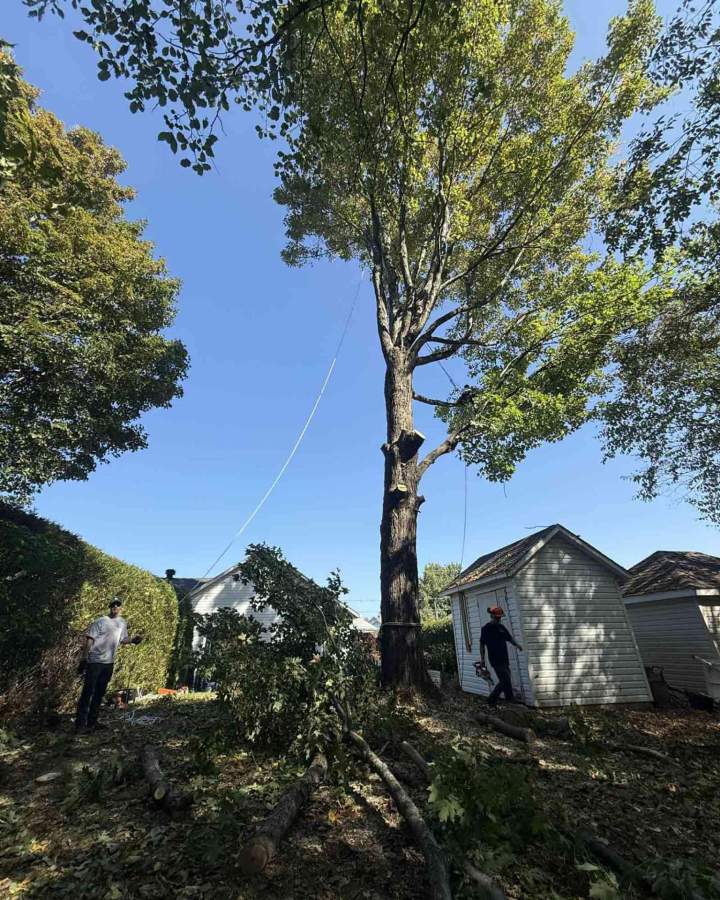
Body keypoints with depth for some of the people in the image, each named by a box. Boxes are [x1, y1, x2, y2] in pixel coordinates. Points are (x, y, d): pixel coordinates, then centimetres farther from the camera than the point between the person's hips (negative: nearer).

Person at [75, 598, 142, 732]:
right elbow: (89, 640, -9)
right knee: (88, 692, -5)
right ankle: (80, 723, 3)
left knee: (99, 693, 12)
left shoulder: (123, 623, 11)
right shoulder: (100, 621, -7)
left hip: (109, 663, 6)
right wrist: (84, 659, -14)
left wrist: (133, 640, -2)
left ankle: (92, 722, 22)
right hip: (95, 661, -6)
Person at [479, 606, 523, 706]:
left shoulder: (501, 627, 10)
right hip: (495, 660, -7)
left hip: (504, 659, 7)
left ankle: (492, 700, 25)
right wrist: (482, 658, -8)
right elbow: (482, 644, -5)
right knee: (506, 680, -11)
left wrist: (517, 644, -6)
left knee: (504, 681, 11)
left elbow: (510, 638, 14)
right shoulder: (486, 628, -8)